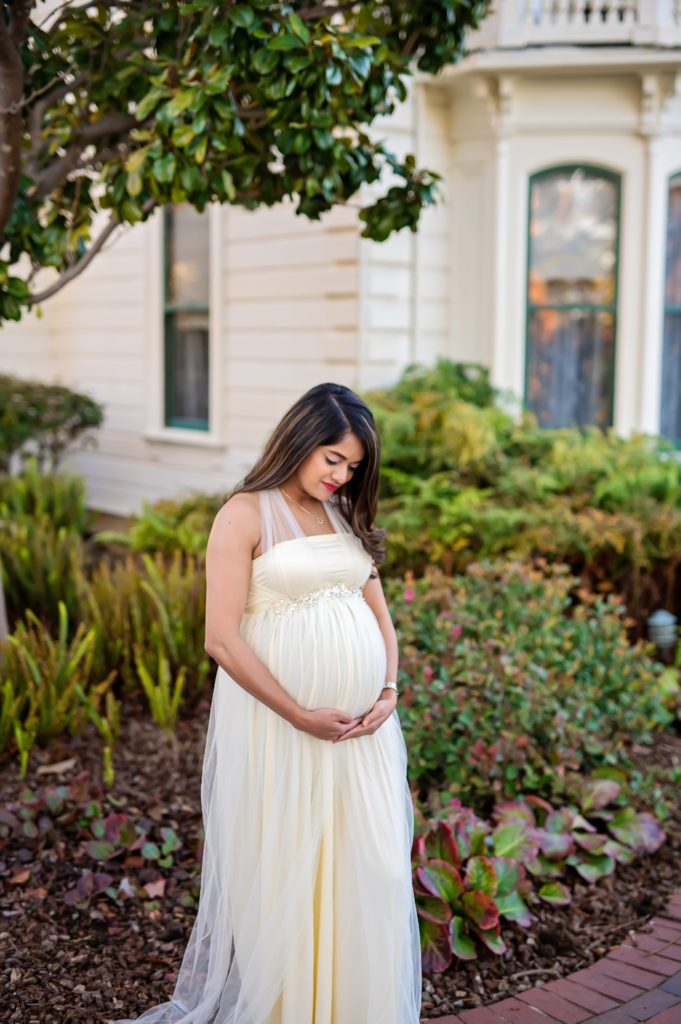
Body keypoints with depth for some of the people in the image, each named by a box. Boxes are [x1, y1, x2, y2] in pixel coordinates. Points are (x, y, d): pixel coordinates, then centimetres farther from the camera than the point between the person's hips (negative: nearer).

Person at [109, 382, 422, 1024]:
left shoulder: (346, 516, 12)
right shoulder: (246, 514, -8)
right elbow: (222, 639, -14)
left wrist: (389, 691, -1)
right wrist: (301, 716, -15)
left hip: (361, 725, 6)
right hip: (279, 725, -6)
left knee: (367, 869, 12)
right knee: (281, 871, 7)